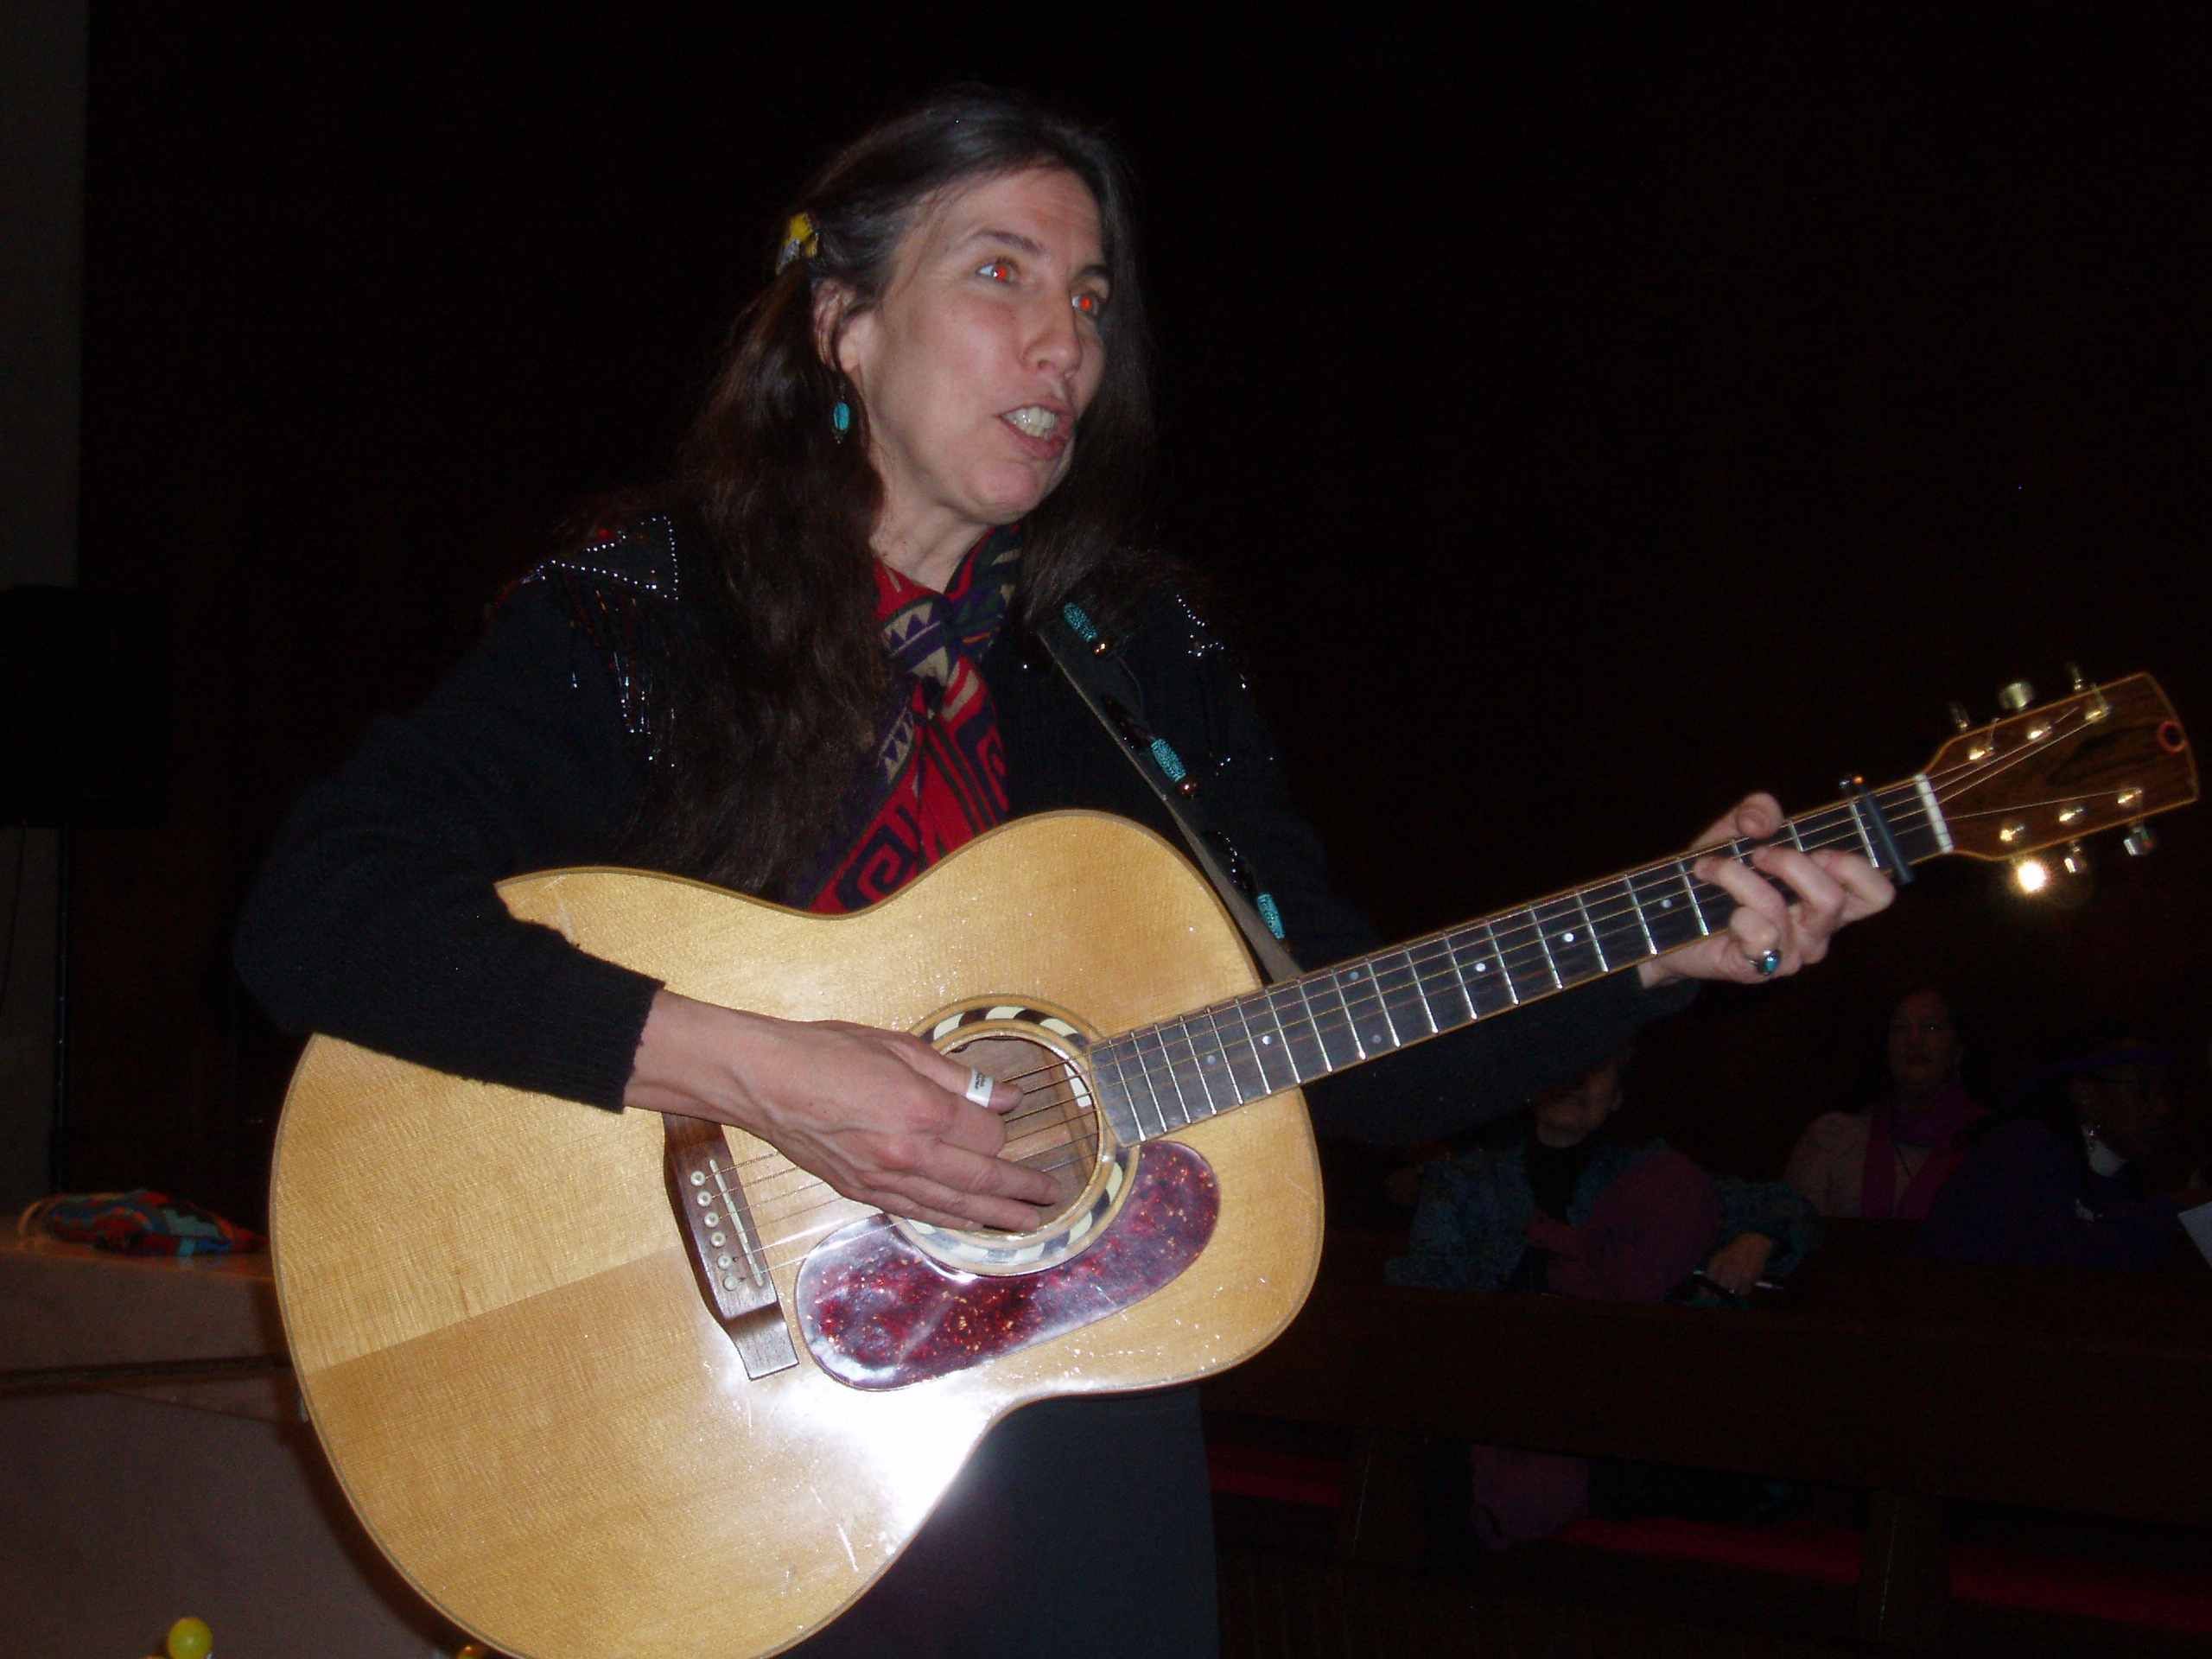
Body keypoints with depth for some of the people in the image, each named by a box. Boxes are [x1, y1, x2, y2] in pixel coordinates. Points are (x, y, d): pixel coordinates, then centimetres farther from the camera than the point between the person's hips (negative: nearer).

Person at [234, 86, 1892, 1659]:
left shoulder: (1149, 664, 5)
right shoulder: (640, 613, -7)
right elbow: (314, 911, -20)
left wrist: (1665, 950, -8)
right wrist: (750, 1070, -27)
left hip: (1071, 1455, 3)